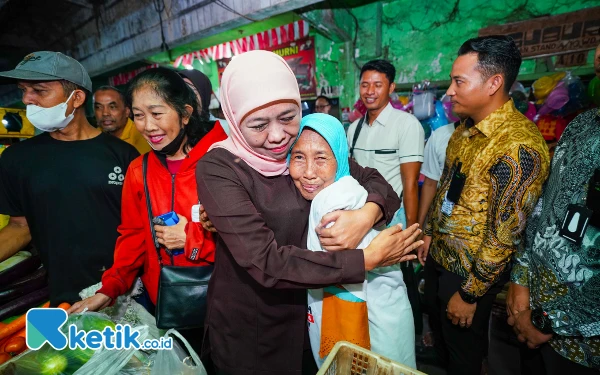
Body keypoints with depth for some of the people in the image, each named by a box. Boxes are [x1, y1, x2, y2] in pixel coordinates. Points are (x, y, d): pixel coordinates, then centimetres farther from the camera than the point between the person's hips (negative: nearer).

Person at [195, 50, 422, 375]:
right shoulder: (217, 169, -23)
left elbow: (373, 180, -5)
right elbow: (266, 262, -30)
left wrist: (368, 214, -28)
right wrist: (368, 259, -27)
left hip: (309, 315, 4)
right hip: (247, 330, -4)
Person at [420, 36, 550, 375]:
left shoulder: (519, 146, -26)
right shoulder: (466, 128, 1)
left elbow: (505, 235, -24)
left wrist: (470, 294, -16)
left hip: (471, 273, -7)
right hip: (439, 257, 7)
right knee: (443, 338, 29)